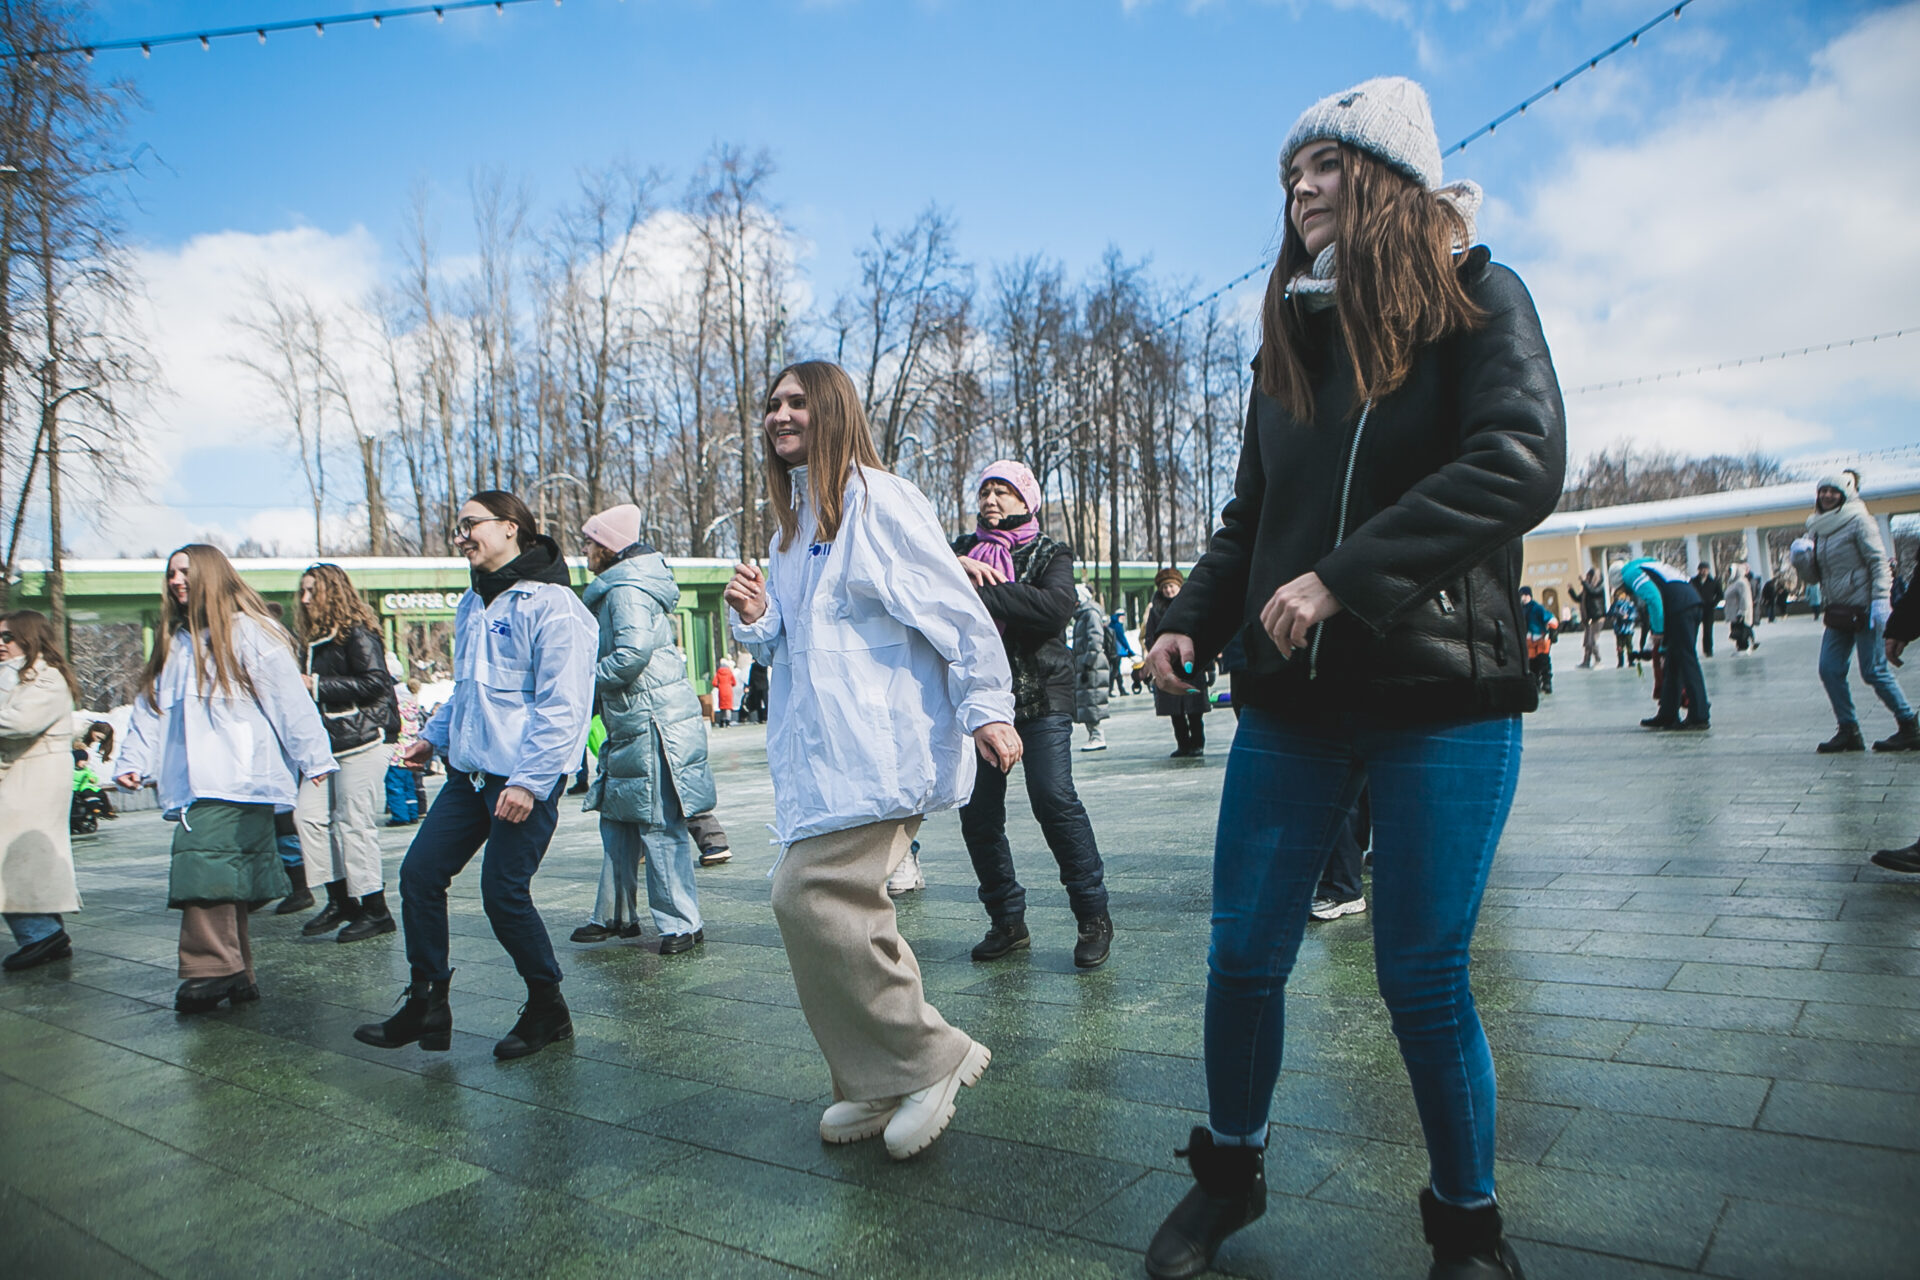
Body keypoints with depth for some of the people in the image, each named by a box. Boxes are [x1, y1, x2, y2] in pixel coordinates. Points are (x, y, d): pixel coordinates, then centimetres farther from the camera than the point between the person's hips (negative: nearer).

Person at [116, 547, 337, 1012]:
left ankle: (212, 969, -18)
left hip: (238, 779, -7)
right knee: (225, 878, 7)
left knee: (202, 858, -20)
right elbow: (150, 707, 23)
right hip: (195, 785, 7)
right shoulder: (175, 642, 23)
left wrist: (314, 758, -7)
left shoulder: (250, 632, -1)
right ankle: (237, 976, 11)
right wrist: (134, 761, 11)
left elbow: (290, 699, -5)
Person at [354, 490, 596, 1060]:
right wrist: (435, 735, 18)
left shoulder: (551, 604, -13)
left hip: (525, 780, -9)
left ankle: (548, 1008, 16)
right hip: (468, 773, 9)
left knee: (503, 894, -5)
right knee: (419, 874, 6)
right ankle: (427, 1005, 20)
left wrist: (529, 782, -21)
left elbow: (563, 706, -18)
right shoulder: (472, 604, 16)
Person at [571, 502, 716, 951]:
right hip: (633, 727, 11)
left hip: (654, 725, -11)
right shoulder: (620, 587, 20)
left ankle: (681, 924, 0)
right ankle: (616, 915, 26)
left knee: (659, 826, -7)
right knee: (618, 821, 16)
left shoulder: (627, 590, -13)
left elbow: (633, 652, -25)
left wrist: (586, 682, -12)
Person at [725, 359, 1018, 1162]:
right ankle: (882, 1085, 21)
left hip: (877, 745, -8)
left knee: (811, 895, -17)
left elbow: (955, 607, -9)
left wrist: (988, 707, -15)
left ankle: (927, 1058, -1)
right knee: (846, 911, 7)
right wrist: (755, 618, 5)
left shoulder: (878, 499, -4)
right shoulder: (791, 527, 22)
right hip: (820, 751, 8)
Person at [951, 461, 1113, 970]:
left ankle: (1093, 914, 1)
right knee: (977, 811, 3)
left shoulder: (1049, 554, 4)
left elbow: (1057, 605, -17)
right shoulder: (964, 549, 16)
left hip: (1040, 698, -4)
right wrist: (955, 566, -17)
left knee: (1054, 800, -13)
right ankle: (1007, 922, 17)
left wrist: (981, 594, -19)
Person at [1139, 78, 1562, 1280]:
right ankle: (1230, 1174, 31)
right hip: (1291, 699, 5)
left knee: (1424, 979, 2)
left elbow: (1521, 462, -16)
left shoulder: (1477, 299, 0)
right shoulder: (1292, 336, 15)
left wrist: (1342, 576, -23)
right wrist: (1192, 622, 0)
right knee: (1244, 956, 7)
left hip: (1441, 696, -4)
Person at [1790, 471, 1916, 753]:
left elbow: (1878, 561, -11)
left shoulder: (1858, 521, -5)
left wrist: (1880, 600, -20)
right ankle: (1849, 731, 9)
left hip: (1864, 609, -7)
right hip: (1837, 612, 7)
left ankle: (1910, 727, 9)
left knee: (1874, 671, -5)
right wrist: (1801, 558, -6)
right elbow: (1813, 577, 14)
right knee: (1830, 670, 0)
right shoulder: (1816, 530, 13)